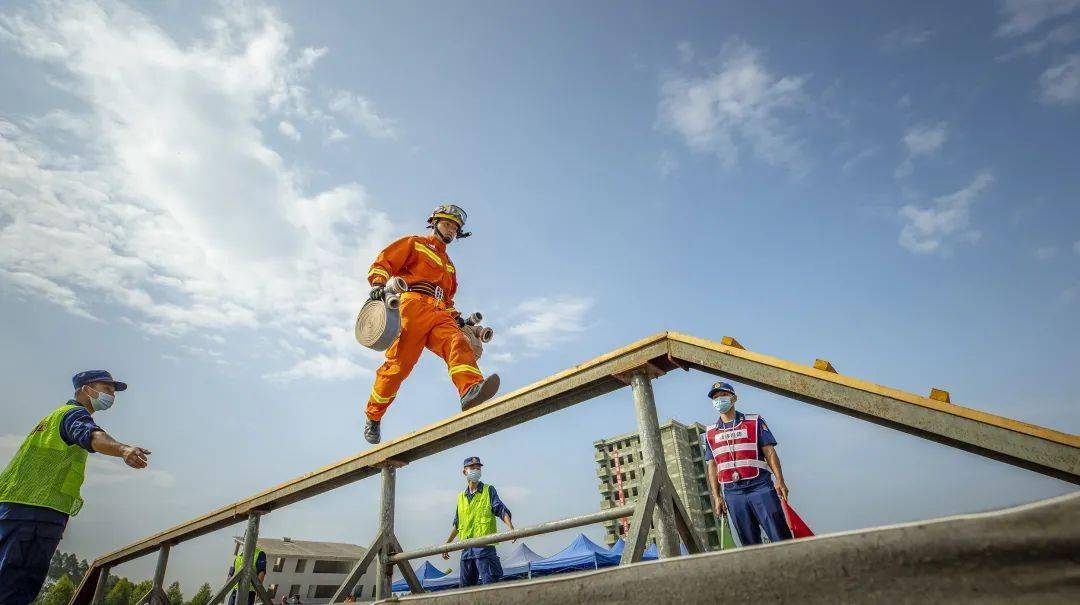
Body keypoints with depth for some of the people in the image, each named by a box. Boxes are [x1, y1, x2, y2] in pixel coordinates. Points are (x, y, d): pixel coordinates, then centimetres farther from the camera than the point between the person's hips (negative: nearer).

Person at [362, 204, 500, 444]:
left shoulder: (448, 265, 39)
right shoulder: (414, 243, 21)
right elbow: (382, 263, 9)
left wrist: (456, 316, 19)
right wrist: (378, 284, -12)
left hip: (439, 314, 5)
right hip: (412, 305, -5)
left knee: (458, 343, -26)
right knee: (399, 363, -13)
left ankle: (471, 390, -50)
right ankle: (373, 417, 3)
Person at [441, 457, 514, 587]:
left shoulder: (488, 490, 4)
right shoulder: (461, 497, 17)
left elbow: (501, 510, -8)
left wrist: (510, 527, -26)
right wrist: (447, 544, 26)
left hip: (485, 545, -5)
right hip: (466, 546, 5)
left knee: (489, 583, -10)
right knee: (466, 585, 9)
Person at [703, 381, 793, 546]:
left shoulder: (754, 422, 7)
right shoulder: (711, 433, 13)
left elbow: (769, 452, 2)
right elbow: (712, 466, 13)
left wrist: (779, 480, -10)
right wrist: (717, 497, 6)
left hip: (760, 487, -2)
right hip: (732, 493, 2)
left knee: (780, 536, -5)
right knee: (749, 543, 6)